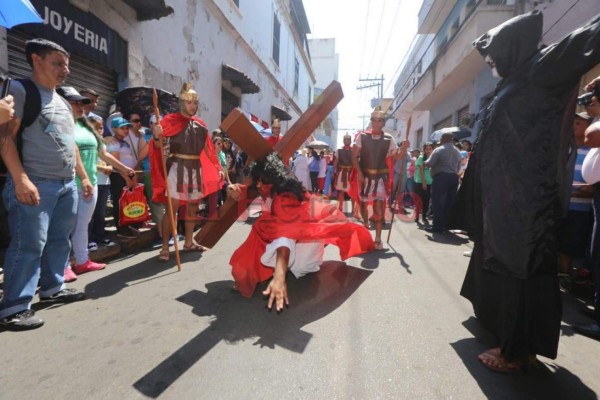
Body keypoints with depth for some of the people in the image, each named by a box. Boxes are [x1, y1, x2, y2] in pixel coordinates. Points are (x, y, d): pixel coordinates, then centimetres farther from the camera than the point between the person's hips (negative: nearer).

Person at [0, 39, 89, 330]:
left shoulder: (63, 103, 20)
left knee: (59, 240, 13)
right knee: (29, 245, -6)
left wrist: (83, 177, 20)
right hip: (36, 184, -8)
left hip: (67, 184, 8)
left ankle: (53, 288, 26)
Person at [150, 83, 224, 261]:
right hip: (178, 167, -6)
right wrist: (156, 137, -29)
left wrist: (218, 168, 11)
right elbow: (158, 146, -7)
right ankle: (165, 247, -1)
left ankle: (189, 242, 24)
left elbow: (208, 149, 16)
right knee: (173, 206, -10)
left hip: (196, 168, 6)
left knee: (193, 205, 11)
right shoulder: (170, 120, -2)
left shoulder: (200, 125, 13)